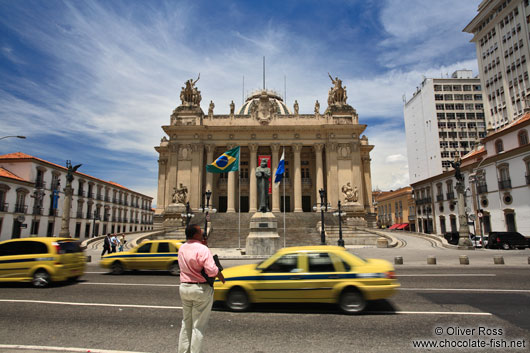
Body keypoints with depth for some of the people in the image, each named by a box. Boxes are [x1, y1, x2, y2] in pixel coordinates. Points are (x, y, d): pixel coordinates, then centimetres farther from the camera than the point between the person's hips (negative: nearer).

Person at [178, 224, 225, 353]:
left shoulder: (182, 248, 3)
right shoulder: (202, 249, -21)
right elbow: (212, 270, -26)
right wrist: (221, 276, -5)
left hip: (184, 287, 7)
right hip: (201, 289, -7)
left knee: (186, 323, 21)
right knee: (198, 326, 6)